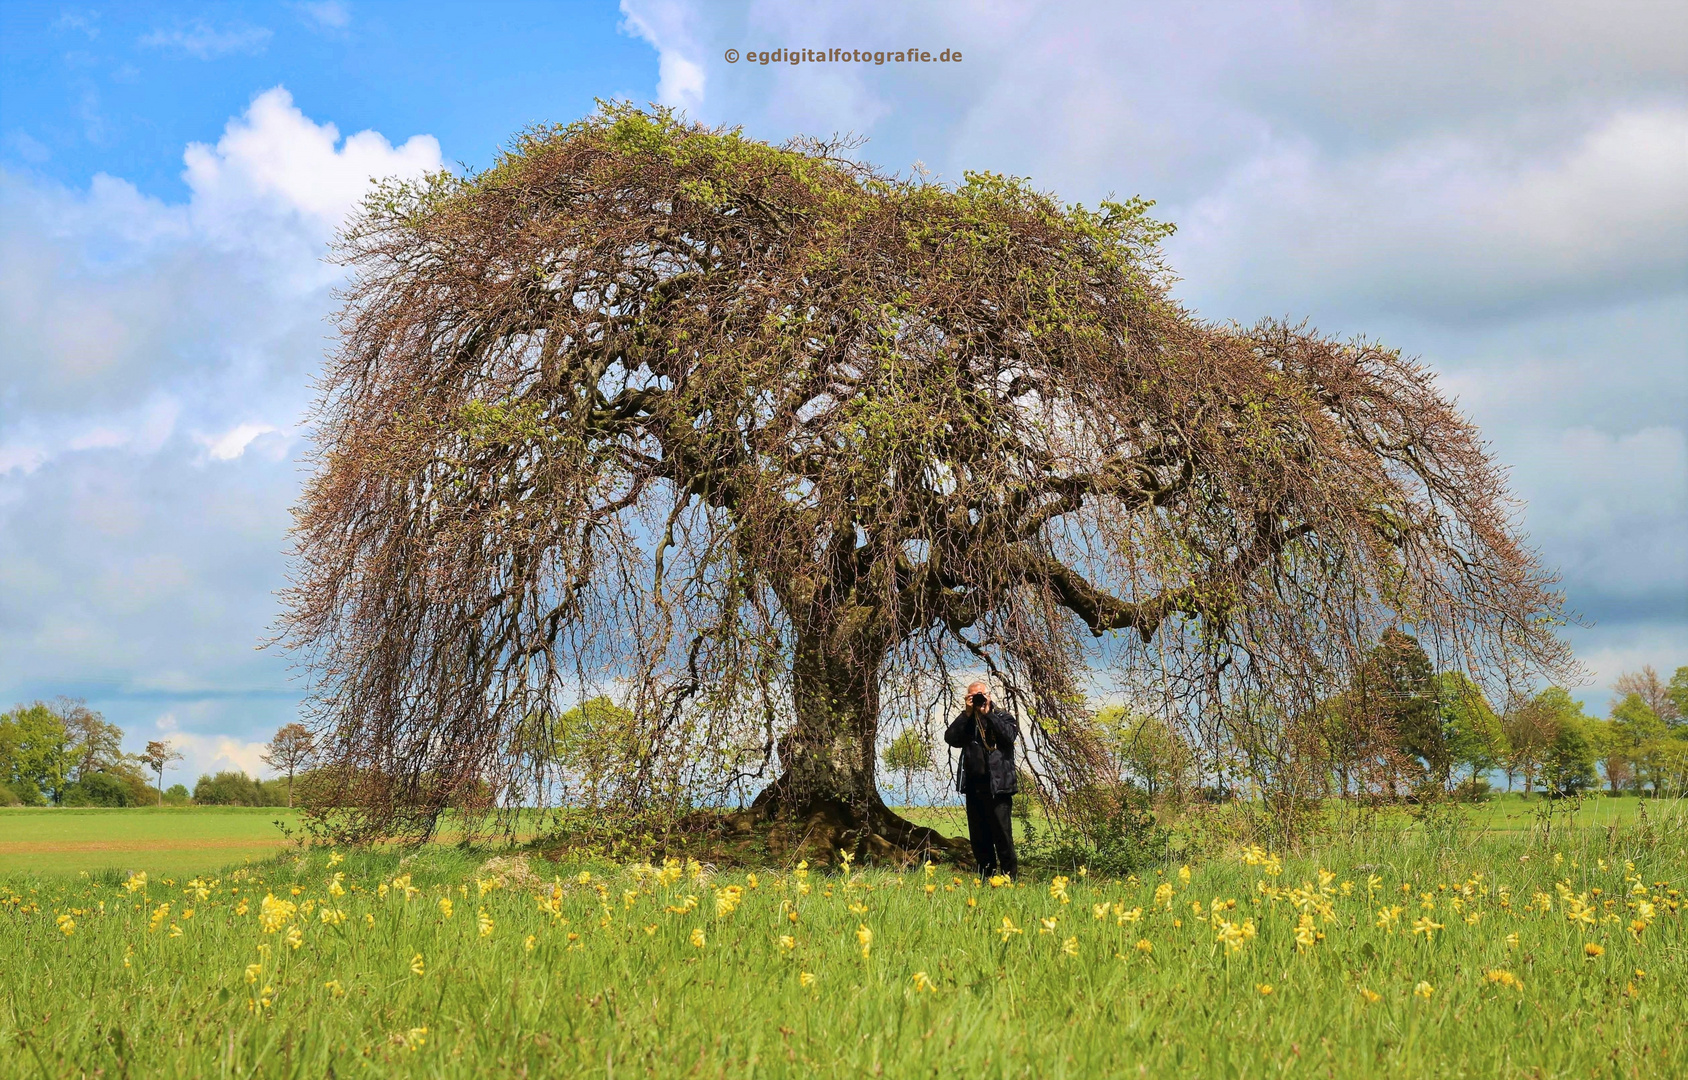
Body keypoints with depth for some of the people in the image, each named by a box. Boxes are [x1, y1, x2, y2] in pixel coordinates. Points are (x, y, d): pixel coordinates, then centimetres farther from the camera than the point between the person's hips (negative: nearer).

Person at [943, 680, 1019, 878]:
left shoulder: (1003, 717, 7)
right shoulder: (966, 721, 16)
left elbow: (1009, 735, -13)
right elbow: (951, 738, -1)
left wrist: (987, 714, -9)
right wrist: (967, 713, -4)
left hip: (998, 785, -4)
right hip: (973, 786, 4)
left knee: (1002, 834, -8)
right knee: (978, 837, 9)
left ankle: (1010, 876, -5)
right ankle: (985, 877, 17)